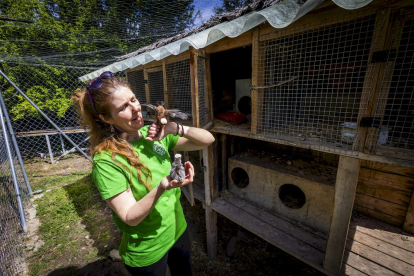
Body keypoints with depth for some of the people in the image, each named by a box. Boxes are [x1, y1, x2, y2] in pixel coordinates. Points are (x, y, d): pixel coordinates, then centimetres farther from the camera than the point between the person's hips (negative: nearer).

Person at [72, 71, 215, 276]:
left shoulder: (154, 134, -10)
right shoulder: (106, 160, -24)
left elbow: (208, 140, -10)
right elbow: (131, 218, -25)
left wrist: (176, 129, -27)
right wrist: (162, 187, -42)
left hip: (178, 230, 5)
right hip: (147, 252, -4)